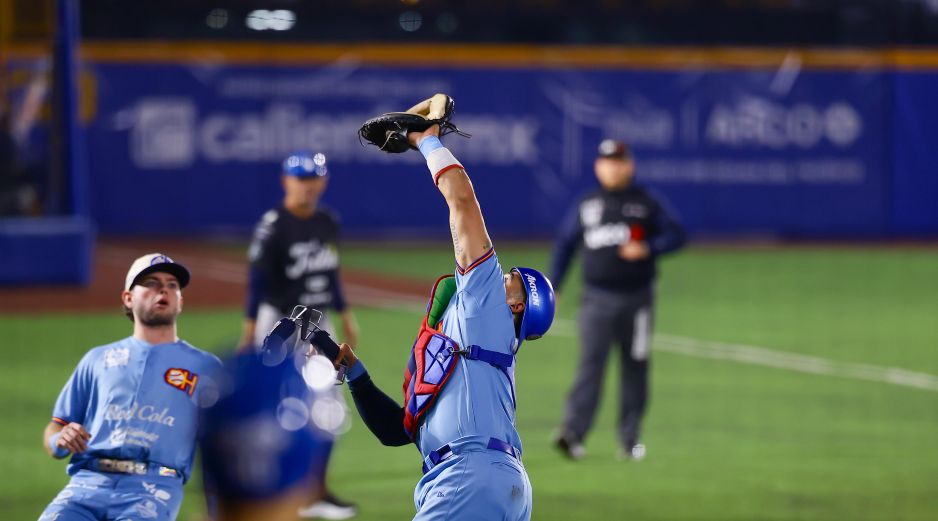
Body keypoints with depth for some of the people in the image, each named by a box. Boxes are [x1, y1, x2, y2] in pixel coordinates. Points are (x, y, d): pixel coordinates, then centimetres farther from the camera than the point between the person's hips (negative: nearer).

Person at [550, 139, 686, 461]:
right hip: (597, 299, 0)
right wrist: (552, 287, 10)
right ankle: (572, 432, -25)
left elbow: (676, 235, 1)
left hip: (637, 298, 0)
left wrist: (648, 249, -16)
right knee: (590, 363, -14)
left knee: (635, 368, 6)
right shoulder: (586, 206, 10)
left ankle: (630, 439, 14)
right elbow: (565, 244, 16)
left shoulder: (647, 203, 4)